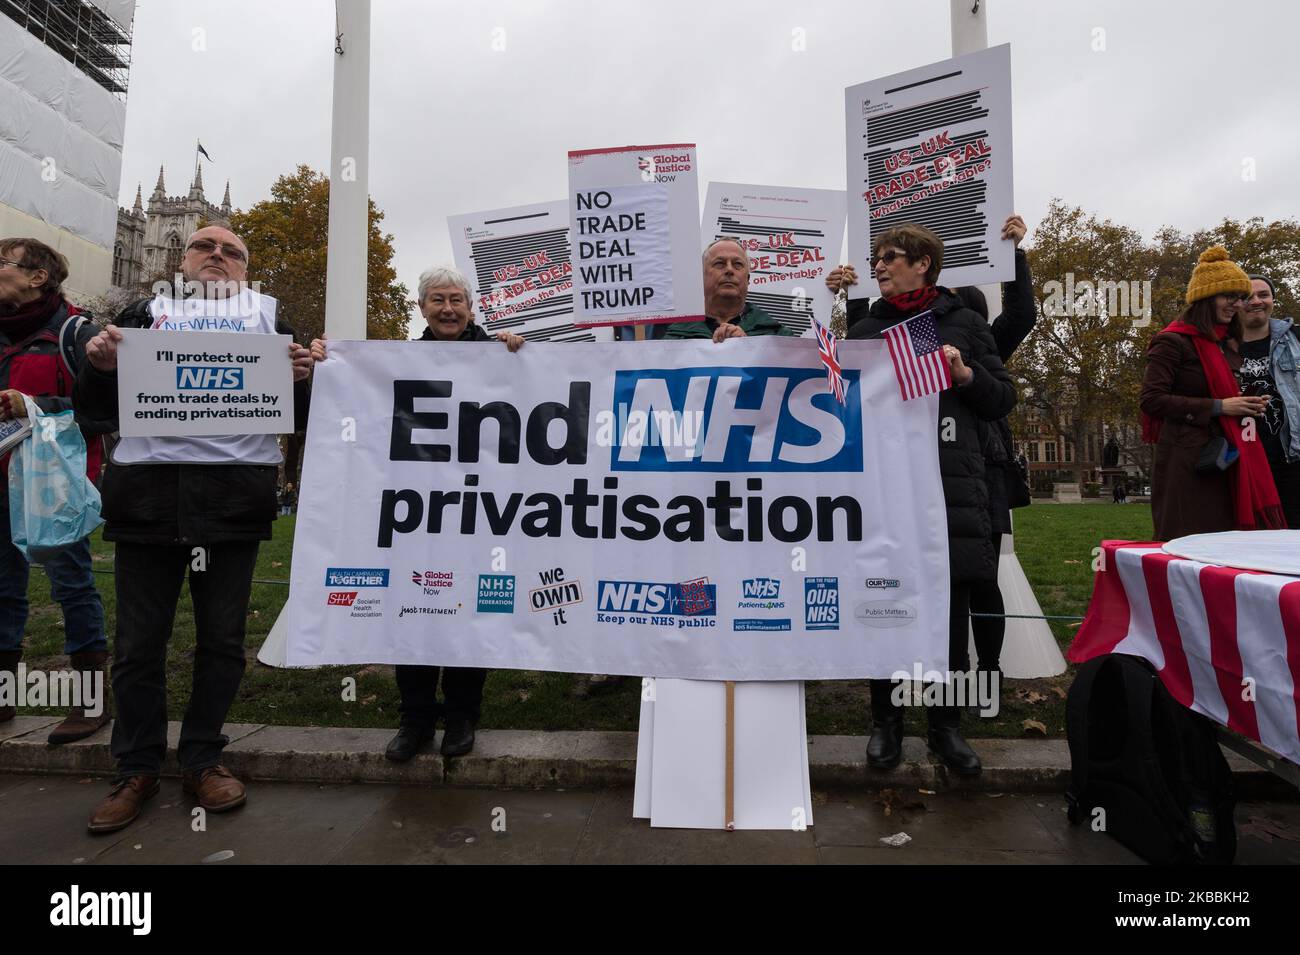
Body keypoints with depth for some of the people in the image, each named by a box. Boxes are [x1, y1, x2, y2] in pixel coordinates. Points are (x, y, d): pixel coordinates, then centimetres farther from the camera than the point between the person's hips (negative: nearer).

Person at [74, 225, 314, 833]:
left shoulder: (267, 317, 14)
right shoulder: (146, 315, 16)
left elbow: (300, 419, 9)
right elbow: (95, 414, 13)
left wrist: (300, 378, -12)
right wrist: (99, 365, -7)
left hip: (234, 493, 0)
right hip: (147, 491, 1)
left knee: (223, 639, 6)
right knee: (139, 641, 6)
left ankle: (202, 761, 22)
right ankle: (137, 769, 23)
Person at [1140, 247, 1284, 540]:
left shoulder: (1224, 343, 19)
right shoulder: (1173, 342, -8)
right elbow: (1151, 400, -16)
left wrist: (1248, 405, 7)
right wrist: (1218, 407, -15)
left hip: (1224, 458, 8)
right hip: (1187, 461, -8)